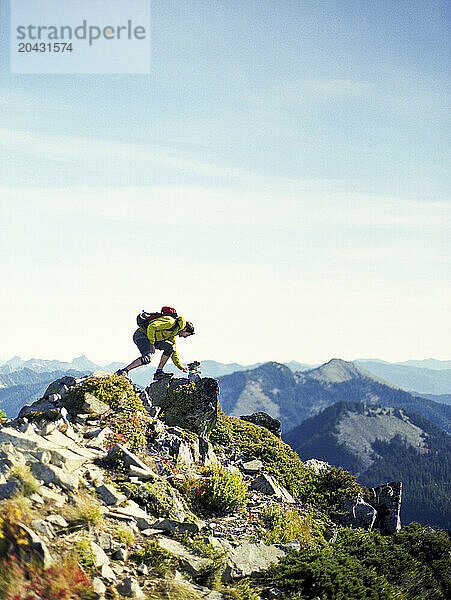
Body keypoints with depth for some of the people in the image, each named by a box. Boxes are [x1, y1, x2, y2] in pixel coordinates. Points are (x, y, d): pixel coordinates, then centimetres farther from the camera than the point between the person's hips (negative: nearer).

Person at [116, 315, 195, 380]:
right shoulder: (170, 322, -12)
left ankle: (159, 372, -5)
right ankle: (123, 371, -30)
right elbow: (151, 327, -21)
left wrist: (181, 367, 24)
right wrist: (152, 344, -18)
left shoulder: (172, 336, 18)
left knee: (170, 347, 0)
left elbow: (174, 353, 27)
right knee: (147, 358, -29)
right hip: (142, 334, -9)